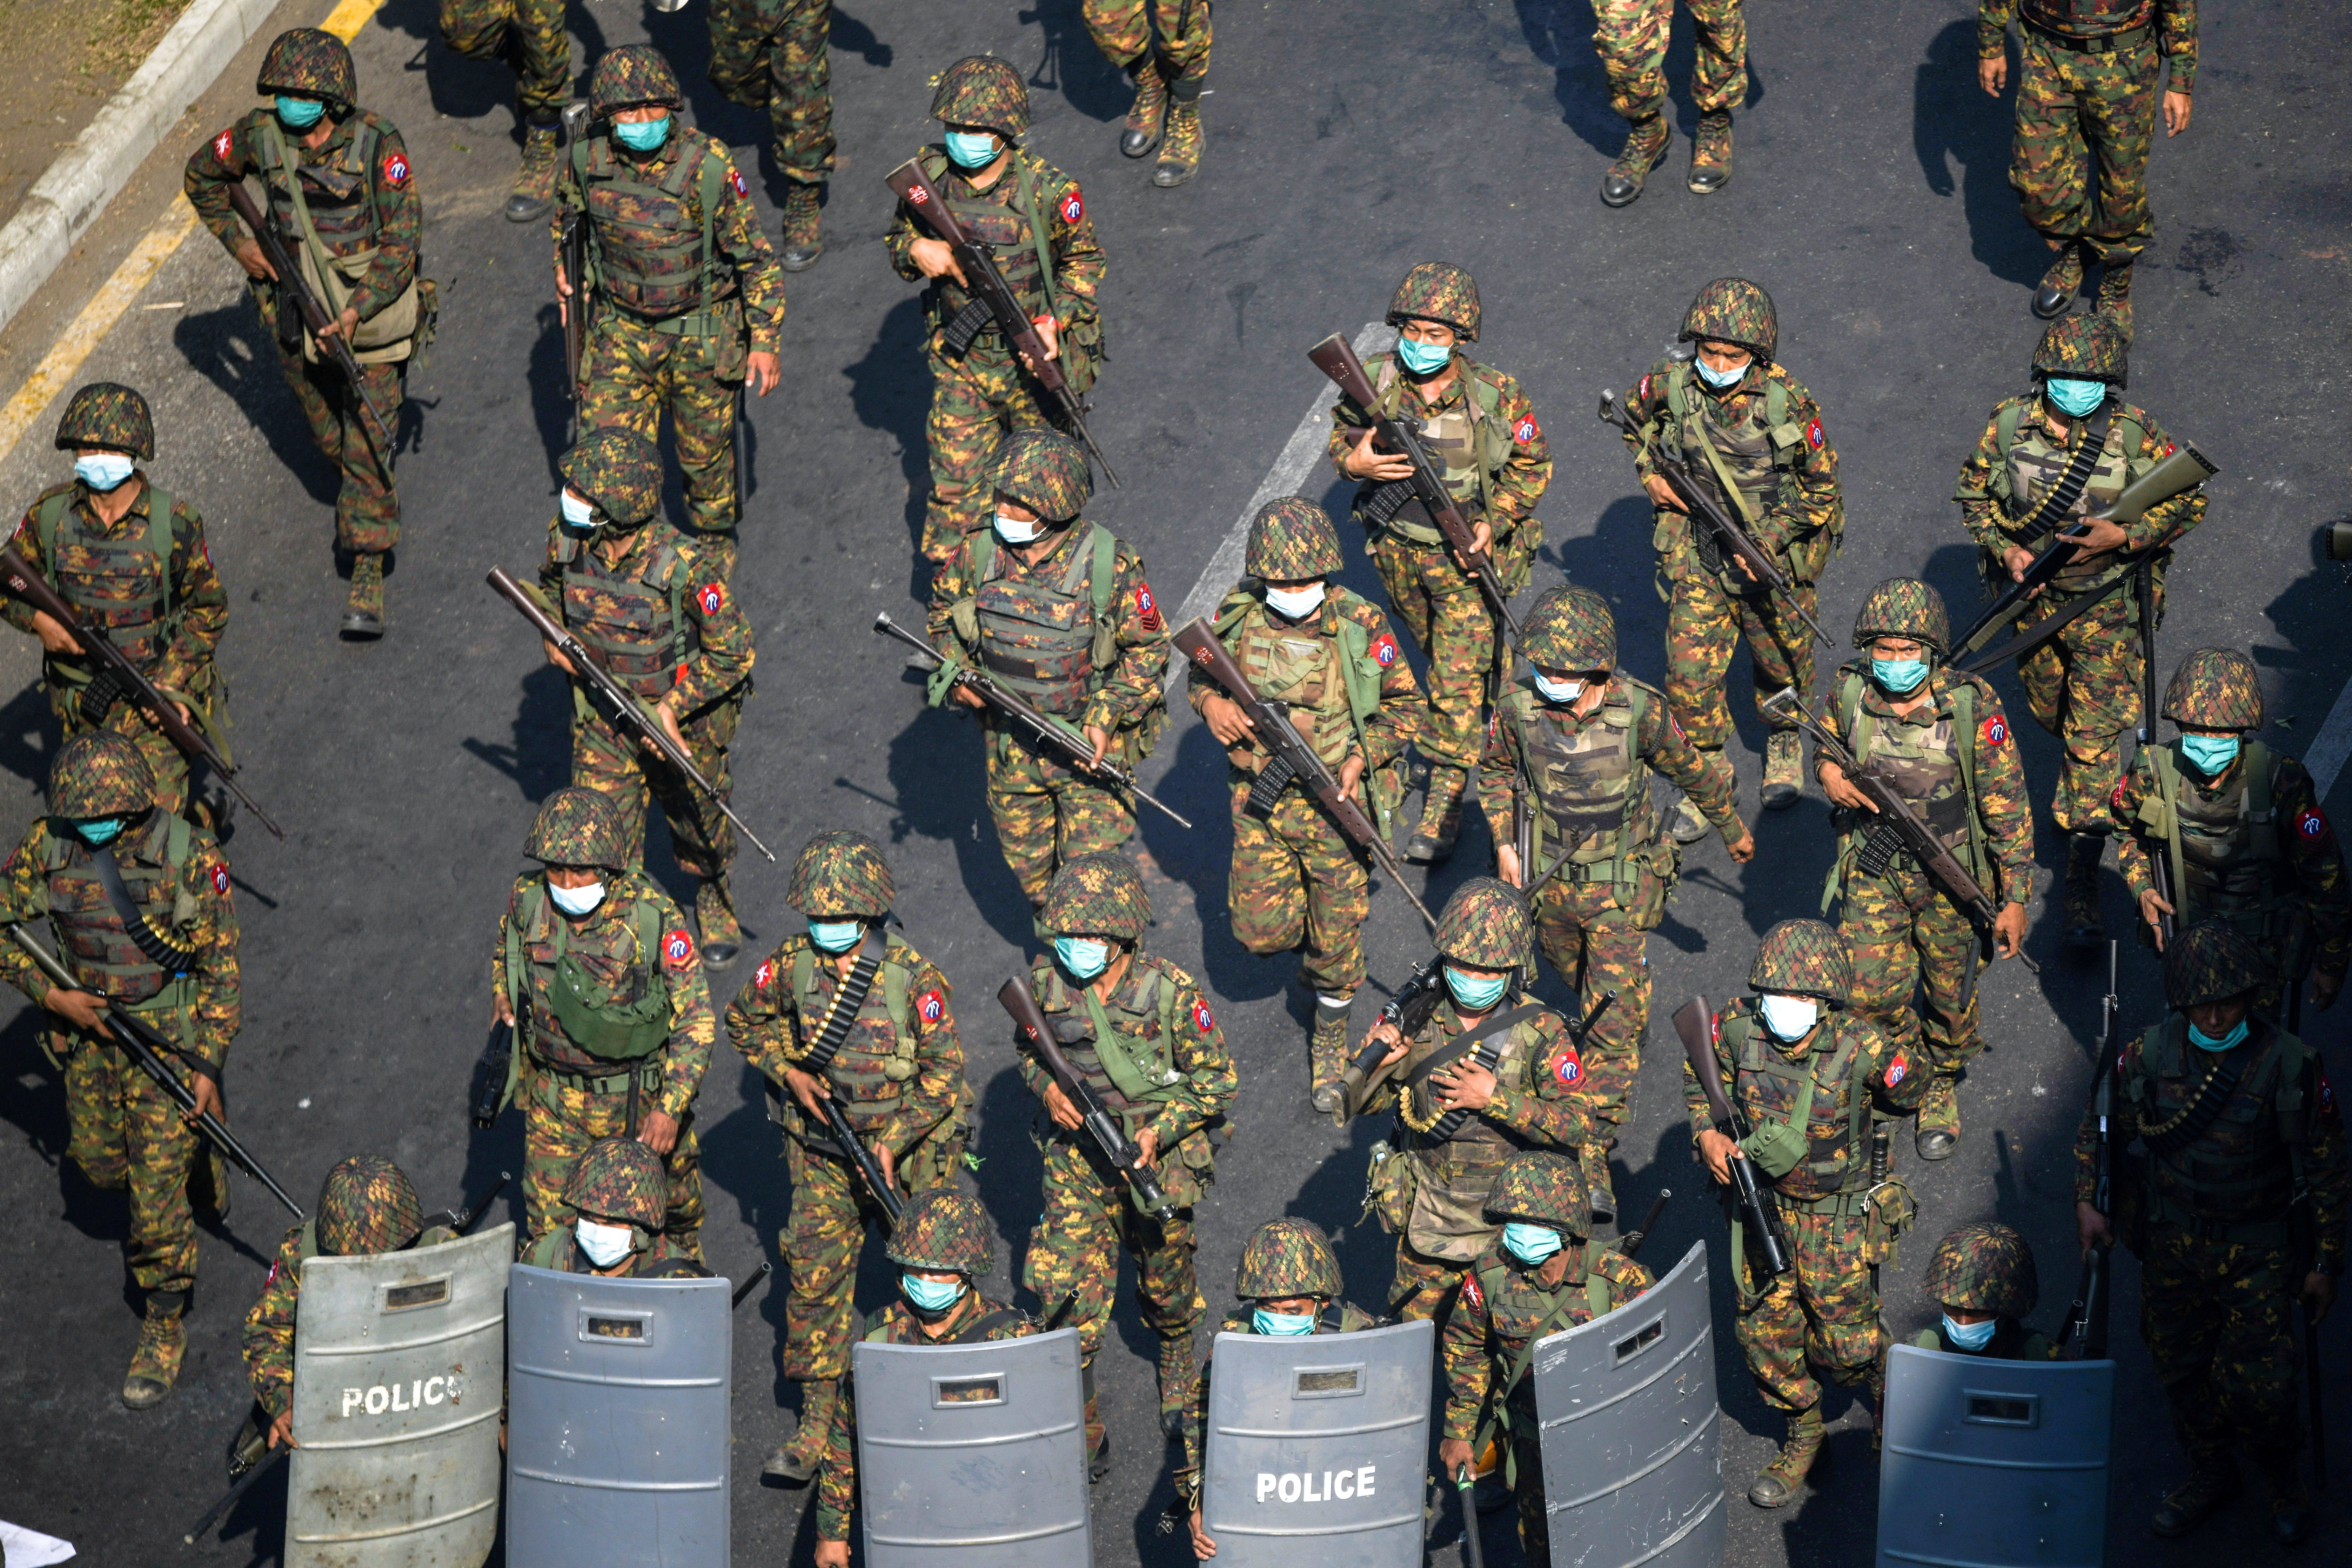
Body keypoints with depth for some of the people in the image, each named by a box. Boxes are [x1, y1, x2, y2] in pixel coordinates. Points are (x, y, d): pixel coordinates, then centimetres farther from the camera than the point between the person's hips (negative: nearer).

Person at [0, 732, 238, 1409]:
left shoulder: (190, 856, -21)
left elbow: (222, 966, -12)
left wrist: (207, 1065, -12)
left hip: (169, 1039, -4)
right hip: (88, 1029, 5)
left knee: (156, 1191, -3)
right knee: (101, 1164, 20)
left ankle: (165, 1328, 16)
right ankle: (197, 1170, 52)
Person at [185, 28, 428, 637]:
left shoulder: (377, 143, -22)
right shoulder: (260, 134, -12)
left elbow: (403, 238, -20)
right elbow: (203, 177, 9)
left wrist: (357, 311, -27)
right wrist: (238, 243, -1)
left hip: (372, 309, -4)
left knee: (369, 443, -7)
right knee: (328, 433, 20)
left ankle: (368, 582, -1)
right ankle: (357, 502, 53)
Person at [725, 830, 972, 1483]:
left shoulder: (913, 976, -18)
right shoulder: (792, 964, -8)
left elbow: (944, 1067, -12)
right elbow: (744, 1019, 10)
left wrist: (895, 1138, -18)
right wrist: (789, 1071, -6)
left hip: (907, 1146, -2)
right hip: (822, 1147, 2)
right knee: (814, 1273, -1)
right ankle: (817, 1420, 7)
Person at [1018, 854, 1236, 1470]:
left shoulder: (1171, 992, -20)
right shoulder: (1045, 982, -12)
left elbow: (1218, 1079, -10)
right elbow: (1029, 1049, 8)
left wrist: (1159, 1131, -22)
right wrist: (1048, 1087, -14)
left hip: (1159, 1159, -1)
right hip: (1078, 1157, 1)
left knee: (1165, 1282, 20)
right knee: (1064, 1291, -9)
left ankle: (1179, 1358, 56)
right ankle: (1080, 1436, 5)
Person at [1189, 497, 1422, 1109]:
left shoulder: (1361, 626, -17)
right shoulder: (1238, 616, -10)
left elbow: (1405, 709, -5)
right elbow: (1201, 672, 9)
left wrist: (1359, 761, -20)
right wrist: (1211, 702, -15)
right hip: (1259, 799, 2)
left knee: (1337, 936, 8)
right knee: (1261, 930, 4)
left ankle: (1330, 1039, 34)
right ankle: (1310, 946, 41)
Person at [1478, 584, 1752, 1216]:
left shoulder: (1639, 711, -23)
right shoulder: (1518, 708, -17)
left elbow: (1695, 770, -3)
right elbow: (1495, 771, 6)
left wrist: (1733, 830, 12)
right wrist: (1505, 843, -3)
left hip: (1622, 885, -3)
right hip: (1549, 880, 3)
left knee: (1616, 1022, -7)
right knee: (1586, 989, 26)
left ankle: (1592, 1158, -1)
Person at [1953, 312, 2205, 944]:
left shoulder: (2135, 434, -17)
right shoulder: (2011, 424, -11)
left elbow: (2191, 499, -8)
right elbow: (1974, 493, 2)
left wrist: (2126, 536, -23)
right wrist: (2006, 549, -14)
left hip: (2107, 604, -3)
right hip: (2033, 595, 3)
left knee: (2096, 736, -7)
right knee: (2049, 708, 24)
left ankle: (2083, 884, -3)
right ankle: (2077, 774, 60)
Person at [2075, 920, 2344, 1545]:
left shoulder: (2290, 1066, -16)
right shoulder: (2152, 1054, -9)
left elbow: (2327, 1171, -6)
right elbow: (2099, 1125, 7)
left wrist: (2325, 1264, -3)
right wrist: (2087, 1202, -7)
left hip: (2258, 1252, -3)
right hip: (2172, 1243, 3)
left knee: (2256, 1384, -3)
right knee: (2181, 1367, 16)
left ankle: (2282, 1475, 28)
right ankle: (2211, 1473, 41)